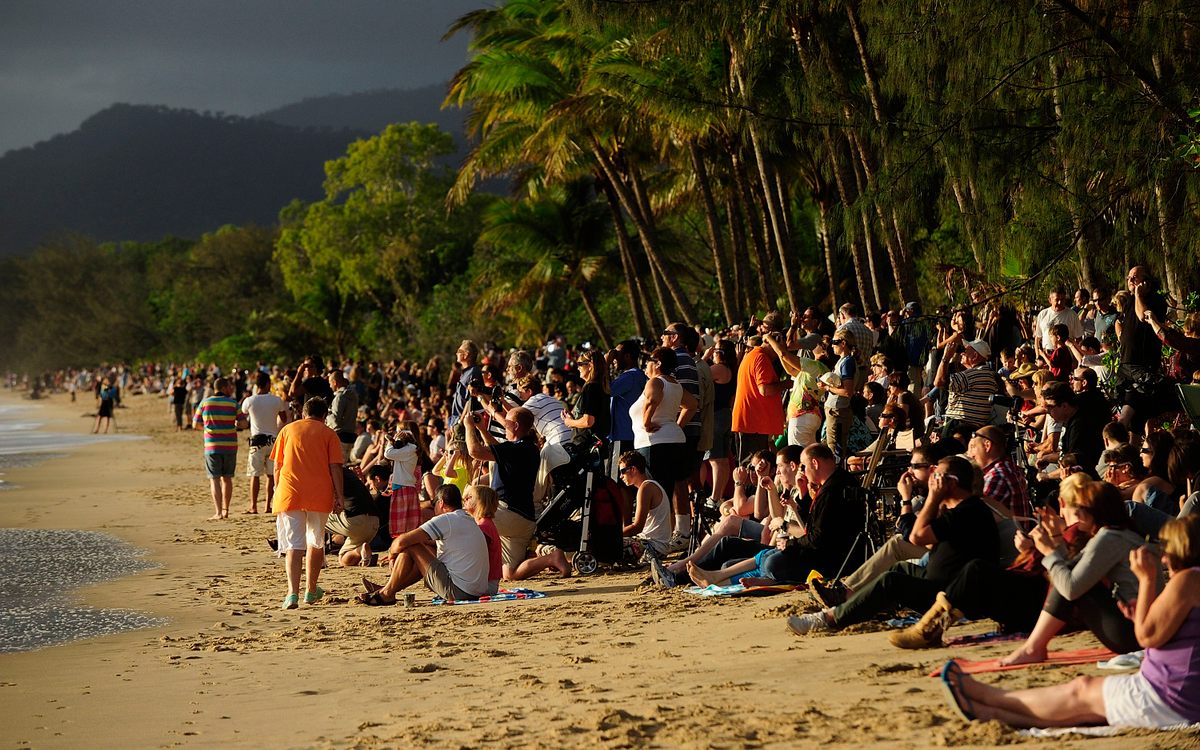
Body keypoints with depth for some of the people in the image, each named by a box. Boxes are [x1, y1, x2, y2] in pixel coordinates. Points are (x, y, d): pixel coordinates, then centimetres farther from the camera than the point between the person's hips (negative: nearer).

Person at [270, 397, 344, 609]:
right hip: (319, 496, 0)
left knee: (293, 545, -4)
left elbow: (277, 467, 10)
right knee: (316, 542, 18)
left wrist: (278, 493, 18)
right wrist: (339, 497, 1)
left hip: (289, 495, 0)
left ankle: (293, 592, -21)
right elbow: (335, 468, 0)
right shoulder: (328, 434, 7)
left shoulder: (287, 430, 11)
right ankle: (311, 591, 27)